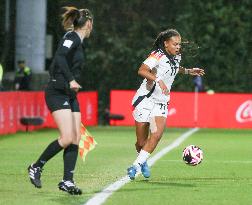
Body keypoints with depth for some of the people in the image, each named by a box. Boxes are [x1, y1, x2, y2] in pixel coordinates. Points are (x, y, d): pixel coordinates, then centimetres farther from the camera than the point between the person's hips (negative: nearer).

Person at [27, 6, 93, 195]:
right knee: (67, 138, -16)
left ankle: (67, 181, 0)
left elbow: (54, 66, 20)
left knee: (76, 139, 0)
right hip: (58, 93, -9)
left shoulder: (77, 41, 18)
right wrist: (71, 80, -30)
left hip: (70, 95, 9)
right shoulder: (72, 37, -8)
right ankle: (36, 167, 0)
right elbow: (59, 57, -24)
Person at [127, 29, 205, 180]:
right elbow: (142, 71, -29)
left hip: (161, 103, 5)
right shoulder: (158, 55, -15)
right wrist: (158, 80, -39)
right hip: (145, 99, -5)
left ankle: (137, 165, -13)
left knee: (157, 135, -19)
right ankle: (142, 161, 31)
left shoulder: (176, 57, 9)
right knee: (141, 142, 0)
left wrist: (188, 71, 23)